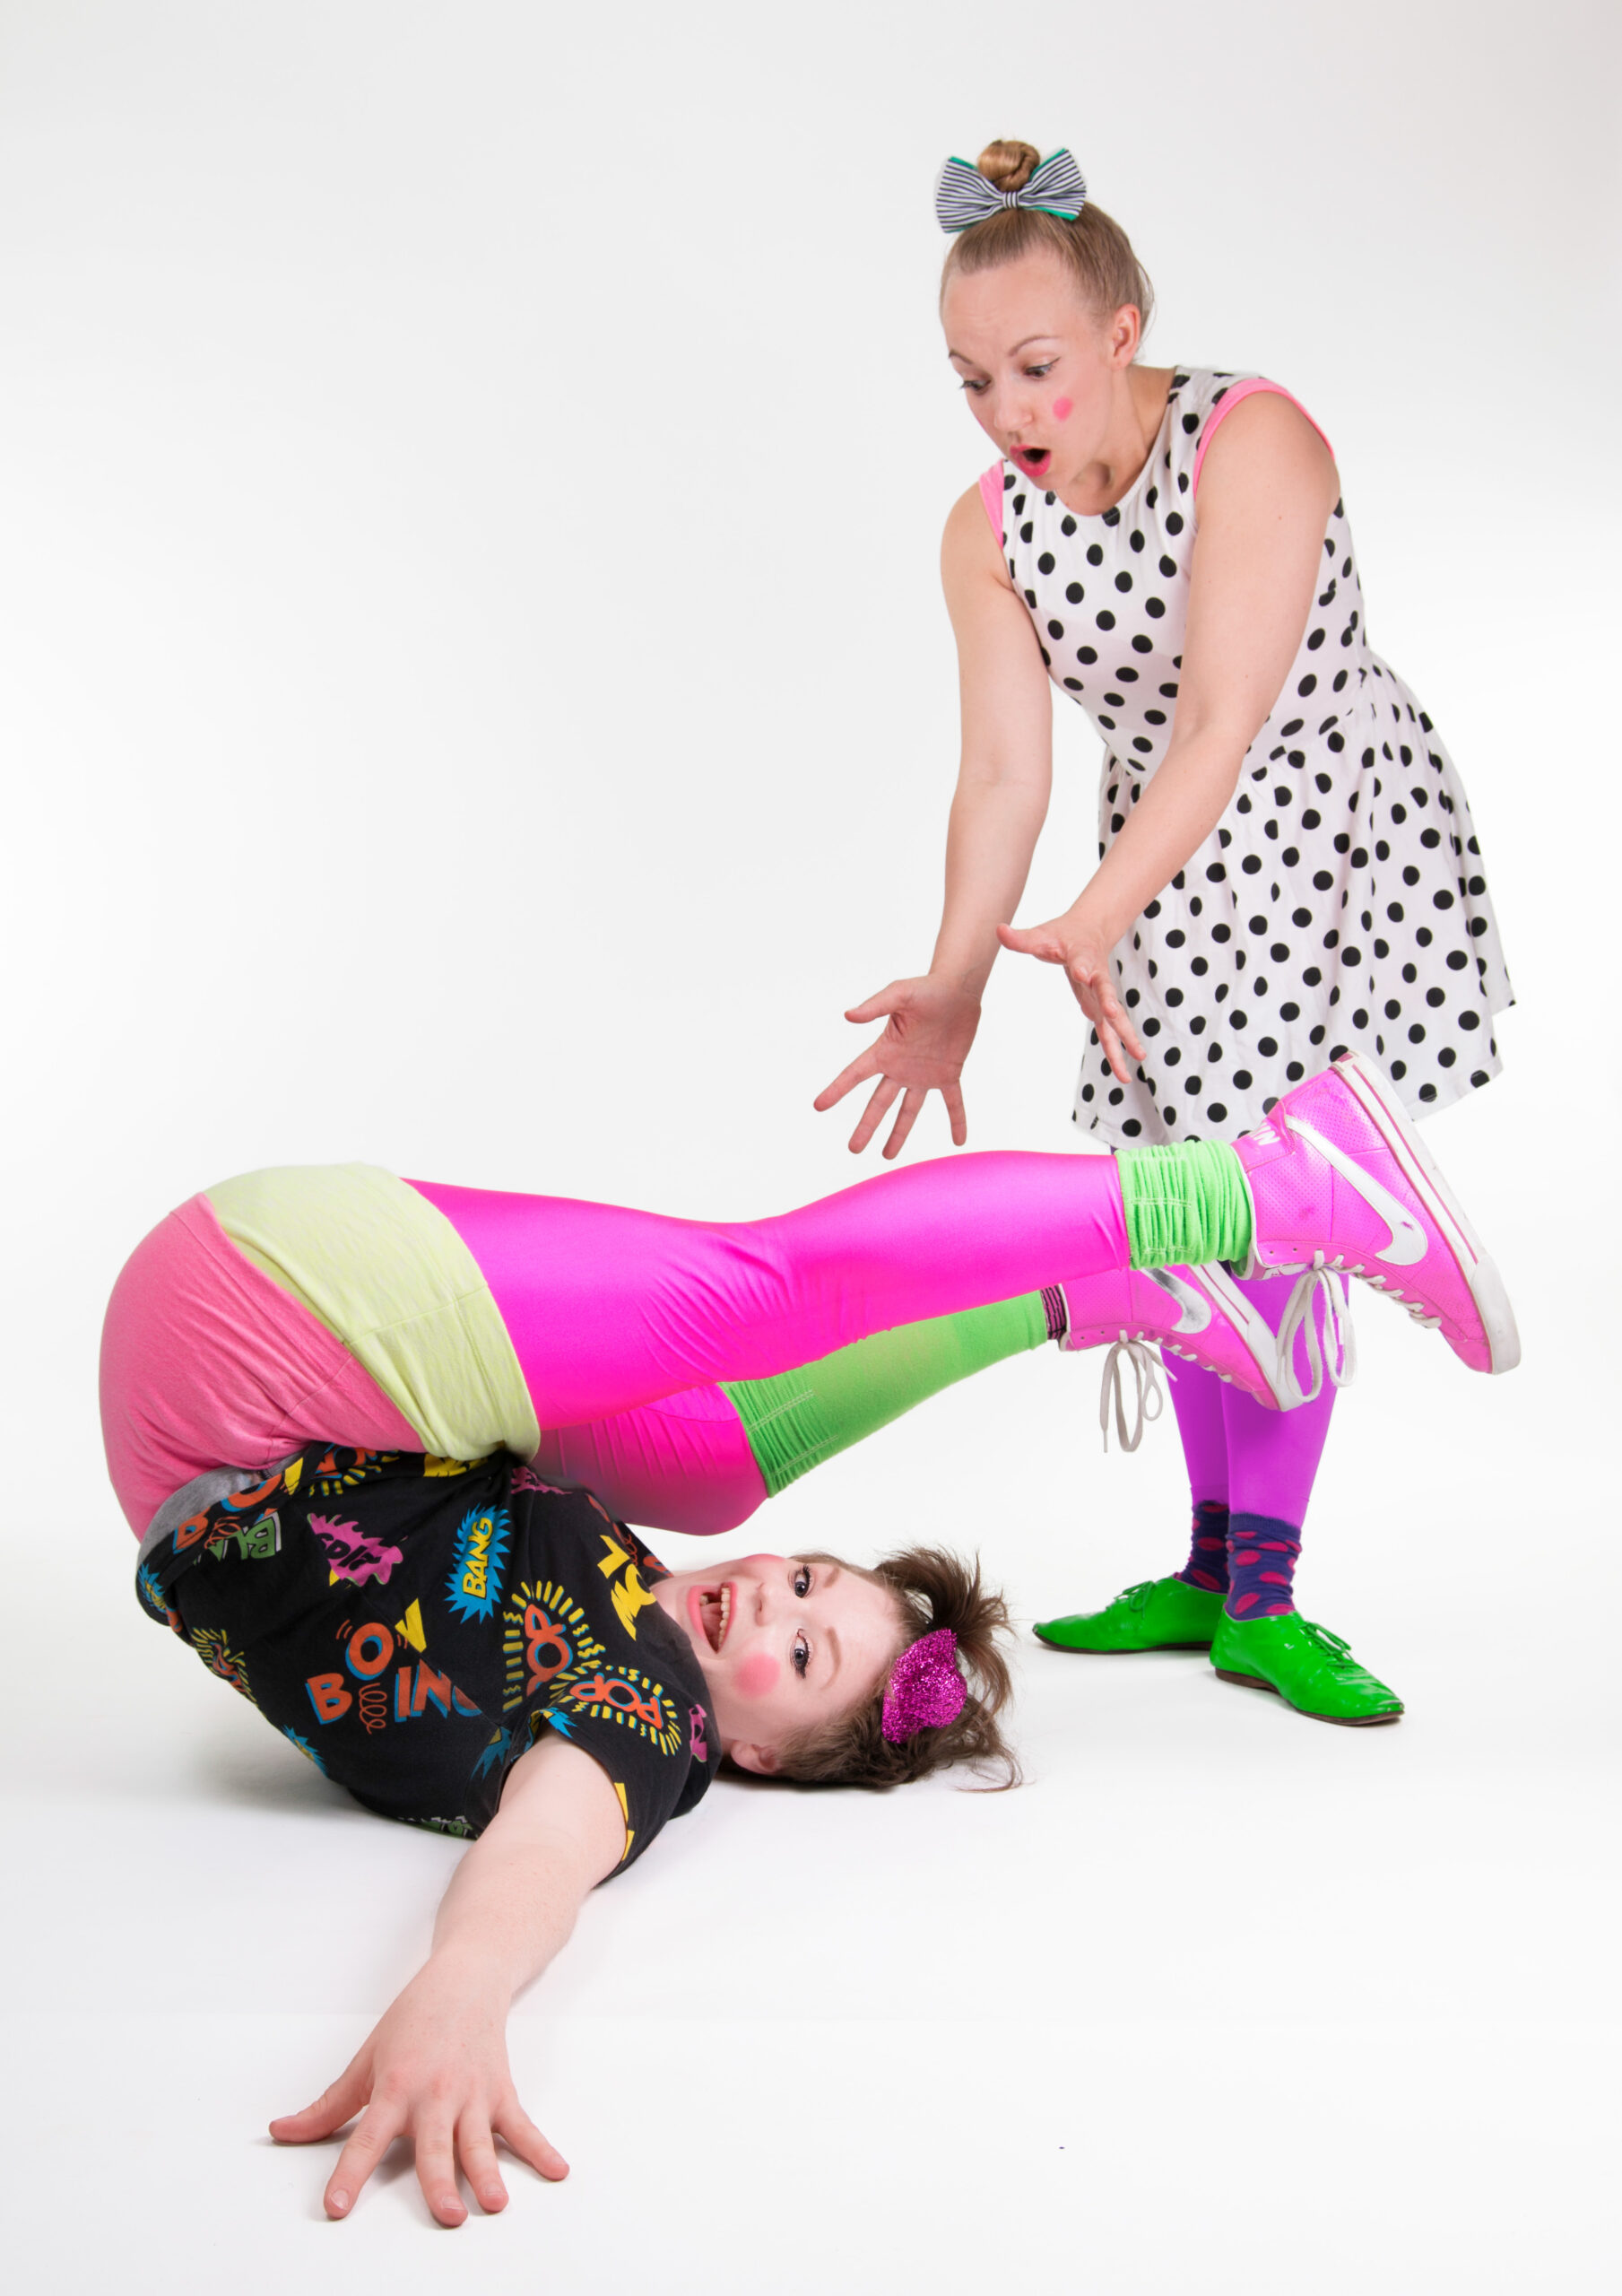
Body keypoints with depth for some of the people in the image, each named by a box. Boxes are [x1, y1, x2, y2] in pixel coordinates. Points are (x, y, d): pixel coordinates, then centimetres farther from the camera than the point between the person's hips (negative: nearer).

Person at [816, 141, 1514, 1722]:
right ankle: (1212, 1564, 17)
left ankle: (1261, 1590, -5)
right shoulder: (988, 531, -9)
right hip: (1170, 866, 5)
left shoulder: (1253, 441, -25)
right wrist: (953, 988, -24)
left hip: (1340, 826, -5)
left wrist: (1093, 920, -44)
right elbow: (1004, 774, -13)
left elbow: (1222, 721, -34)